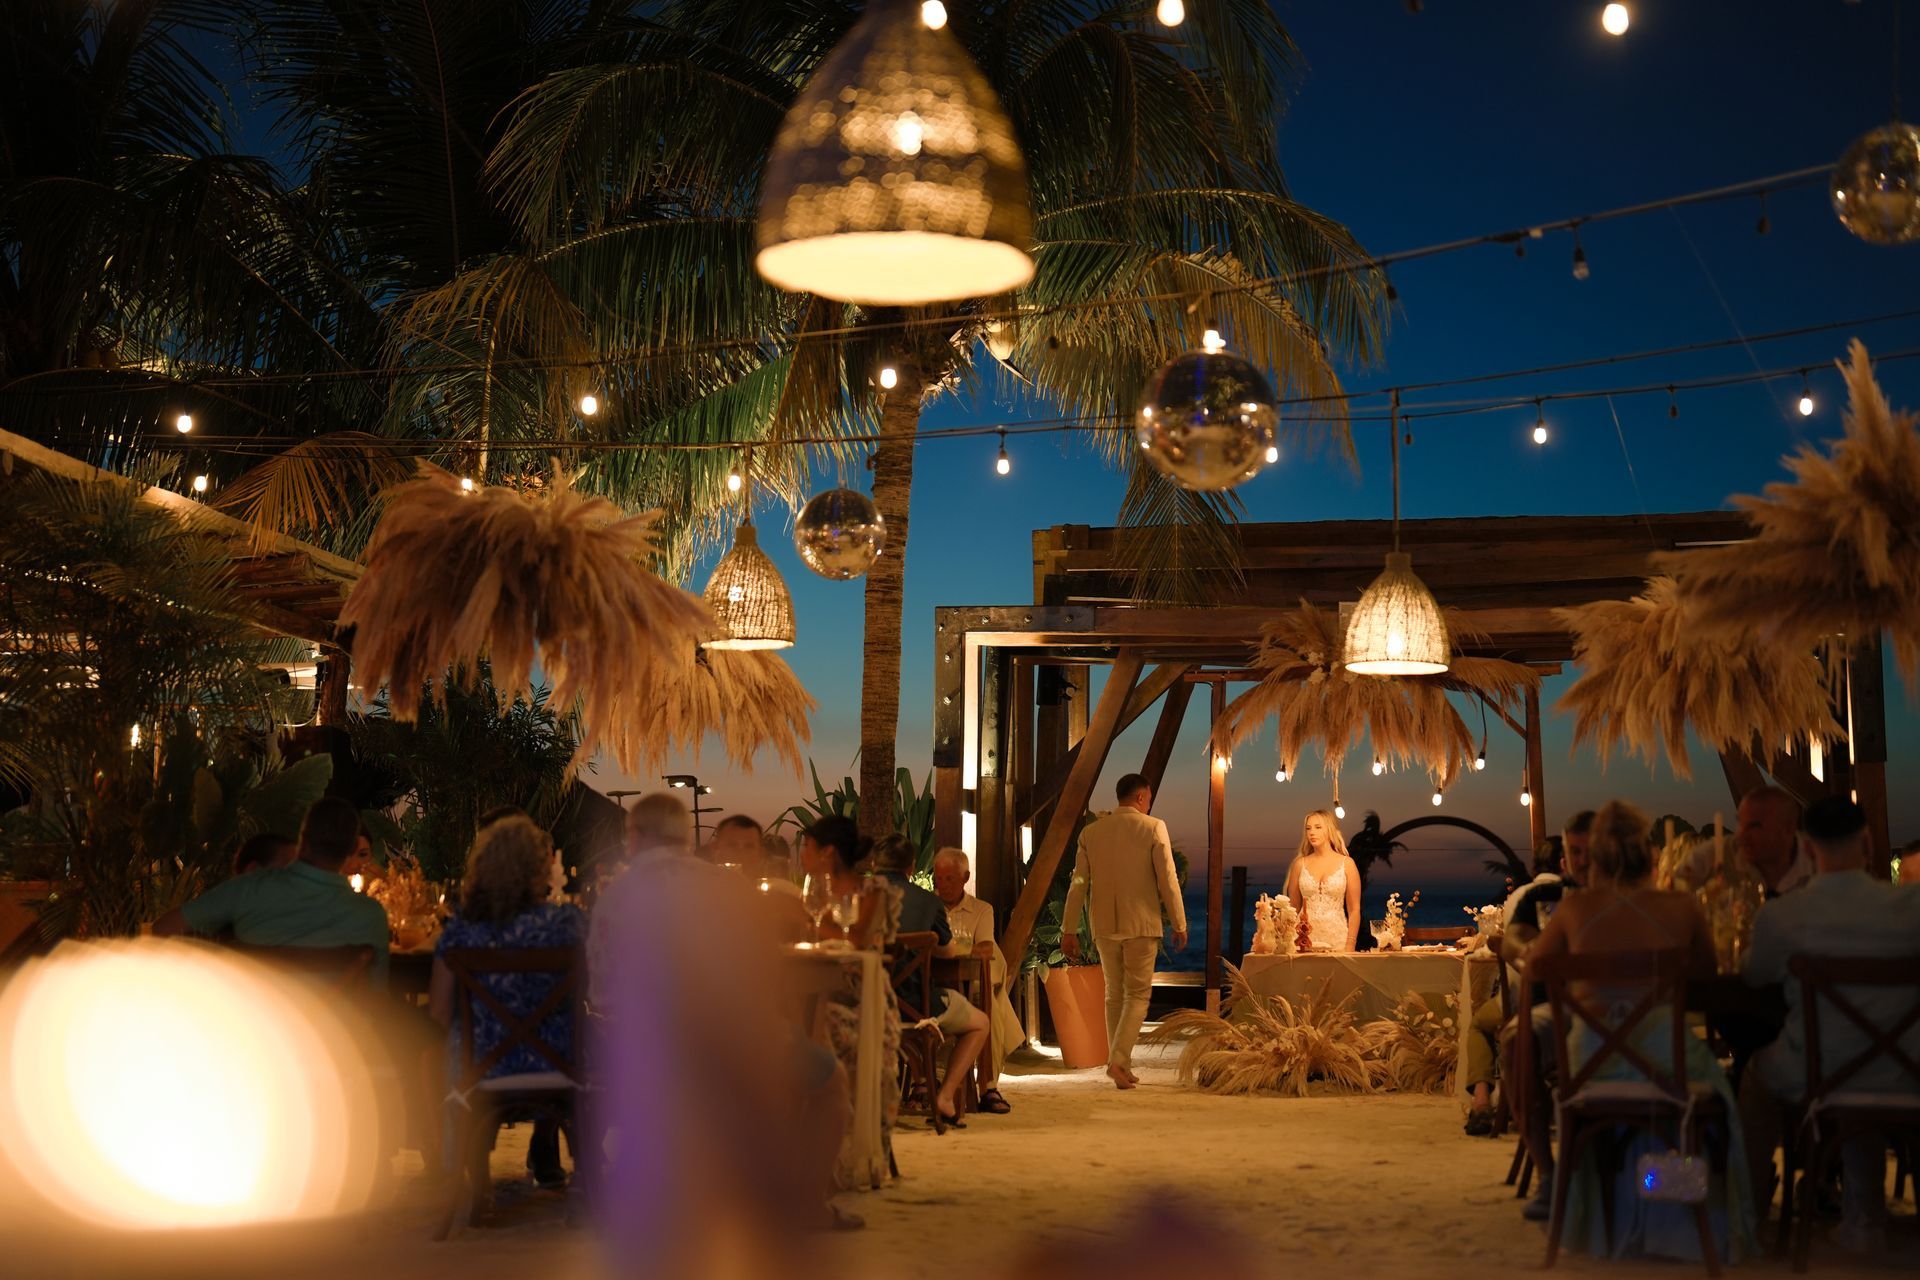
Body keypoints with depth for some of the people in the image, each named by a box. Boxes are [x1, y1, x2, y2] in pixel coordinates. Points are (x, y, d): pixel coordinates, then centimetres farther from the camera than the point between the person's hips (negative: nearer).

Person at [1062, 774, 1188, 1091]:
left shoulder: (1091, 832, 6)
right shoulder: (1153, 827, -5)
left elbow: (1078, 883, 6)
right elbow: (1167, 879, -7)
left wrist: (1070, 930, 9)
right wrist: (1179, 923, 0)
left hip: (1104, 925, 4)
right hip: (1142, 923, -4)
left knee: (1114, 995, 14)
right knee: (1138, 994, 3)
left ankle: (1122, 1068, 14)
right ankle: (1118, 1059, -13)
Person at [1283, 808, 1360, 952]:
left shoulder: (1346, 864, 2)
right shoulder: (1300, 864, 7)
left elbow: (1354, 910, 2)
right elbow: (1293, 908, 10)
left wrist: (1350, 945, -7)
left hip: (1337, 939, -1)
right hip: (1306, 939, 1)